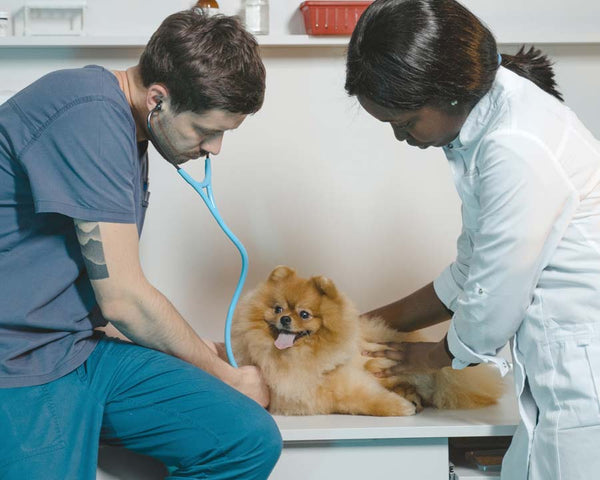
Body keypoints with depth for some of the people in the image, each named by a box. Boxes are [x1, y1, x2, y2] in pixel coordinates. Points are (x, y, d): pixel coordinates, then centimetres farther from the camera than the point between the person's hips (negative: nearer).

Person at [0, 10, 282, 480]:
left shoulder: (127, 130, 12)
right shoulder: (90, 116, -19)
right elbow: (122, 298, -17)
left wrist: (205, 352, 15)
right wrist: (223, 374, -2)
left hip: (83, 348, 9)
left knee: (253, 440, -9)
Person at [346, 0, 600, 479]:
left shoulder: (516, 148, -23)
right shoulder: (483, 122, 8)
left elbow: (494, 301, -15)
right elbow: (472, 272, 16)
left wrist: (431, 356, 5)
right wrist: (373, 324, 18)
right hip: (561, 367, 9)